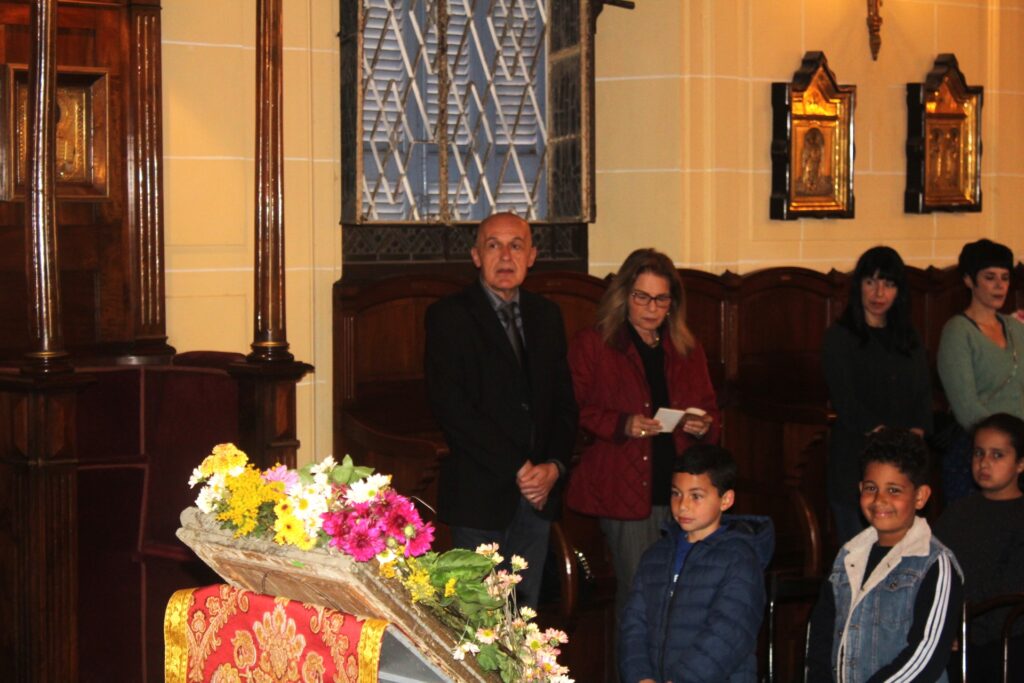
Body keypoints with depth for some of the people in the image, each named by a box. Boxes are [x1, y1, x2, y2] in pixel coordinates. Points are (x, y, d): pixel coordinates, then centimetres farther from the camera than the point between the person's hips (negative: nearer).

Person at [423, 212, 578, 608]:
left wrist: (554, 466, -4)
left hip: (539, 489, 5)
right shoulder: (448, 316, -4)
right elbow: (451, 407, -13)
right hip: (480, 493, -5)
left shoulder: (546, 316, 14)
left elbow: (564, 401, 14)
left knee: (526, 613, 7)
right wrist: (516, 470, -15)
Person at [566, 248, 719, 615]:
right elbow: (575, 411, -3)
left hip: (679, 489, 4)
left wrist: (704, 426, -2)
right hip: (624, 490, -4)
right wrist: (621, 425, -18)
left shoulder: (687, 350, 16)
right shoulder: (592, 345, 3)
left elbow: (709, 407, 21)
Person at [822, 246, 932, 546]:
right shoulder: (840, 337, 1)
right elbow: (845, 402, -8)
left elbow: (924, 395, 10)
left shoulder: (909, 340, 17)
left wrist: (915, 434, -8)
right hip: (856, 459, -4)